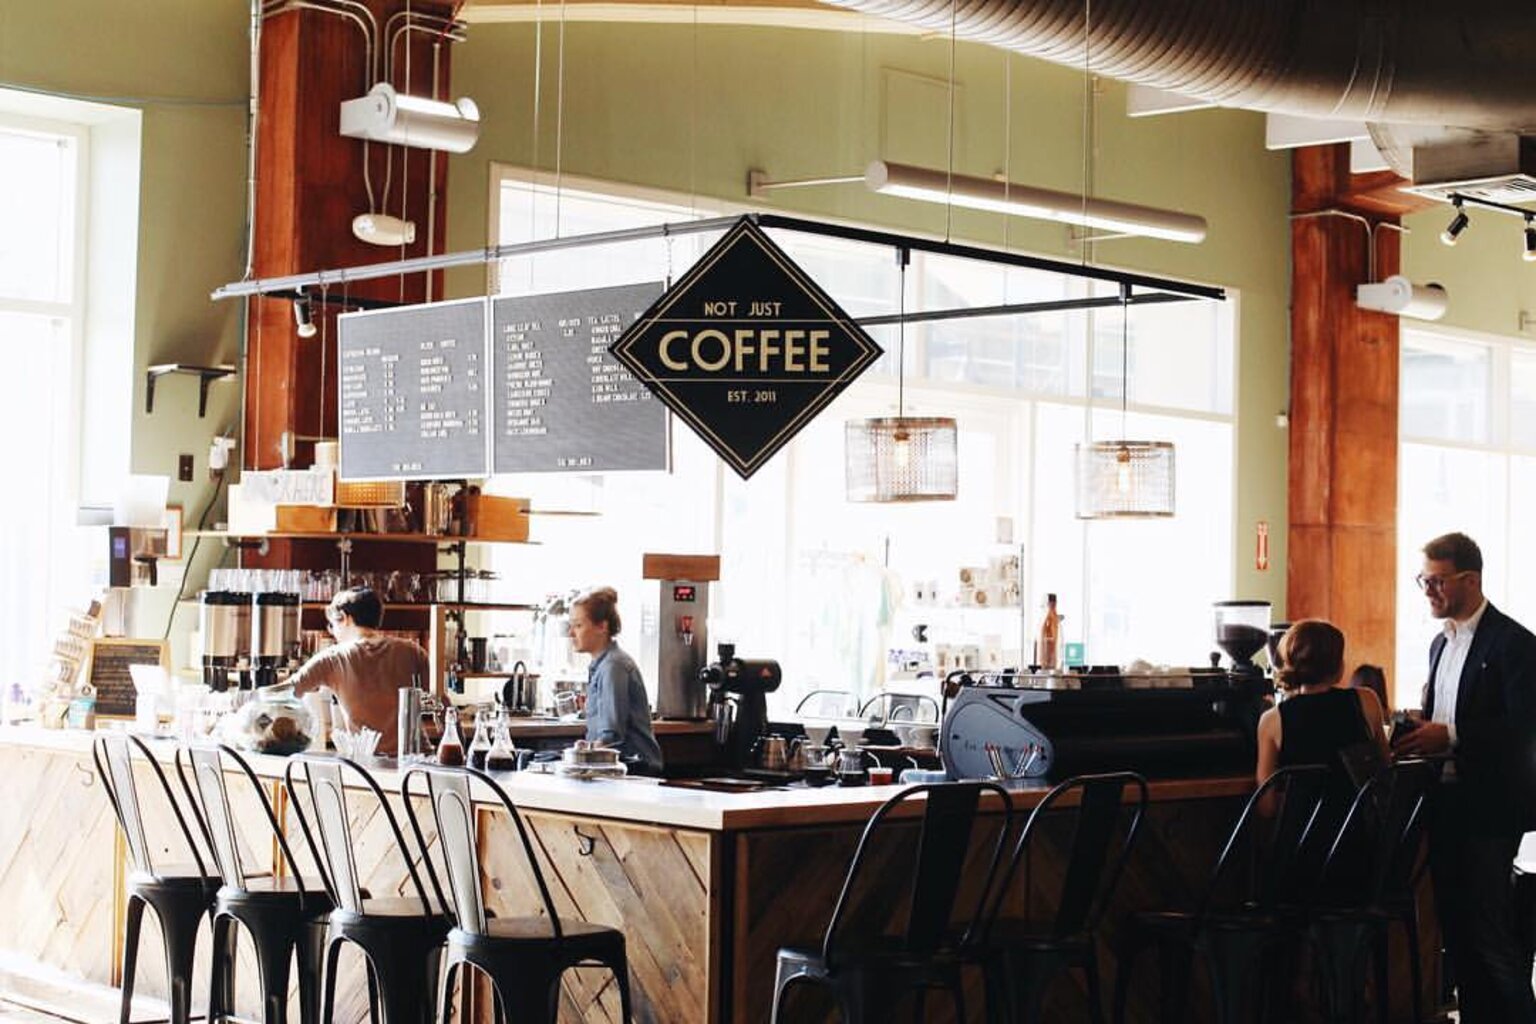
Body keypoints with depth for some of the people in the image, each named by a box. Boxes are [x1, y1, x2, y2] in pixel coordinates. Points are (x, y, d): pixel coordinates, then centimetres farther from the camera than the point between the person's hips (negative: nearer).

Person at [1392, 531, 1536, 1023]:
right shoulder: (1442, 643, 16)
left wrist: (1451, 737, -22)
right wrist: (1416, 733, 4)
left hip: (1488, 807, -8)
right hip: (1446, 801, 8)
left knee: (1492, 930, -7)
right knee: (1457, 927, 11)